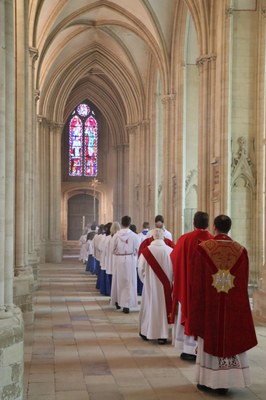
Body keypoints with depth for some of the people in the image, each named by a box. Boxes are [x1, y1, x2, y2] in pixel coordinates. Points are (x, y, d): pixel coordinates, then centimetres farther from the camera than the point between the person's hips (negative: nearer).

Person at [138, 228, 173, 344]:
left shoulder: (146, 251, -13)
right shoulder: (170, 251, -10)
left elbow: (141, 269, -3)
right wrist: (170, 281, 12)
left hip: (150, 284, -1)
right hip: (166, 285, 1)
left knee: (149, 306, 14)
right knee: (163, 307, 10)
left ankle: (146, 332, 26)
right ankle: (162, 335, 12)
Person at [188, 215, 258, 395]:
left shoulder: (202, 249, -10)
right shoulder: (241, 251, -3)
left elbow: (196, 281, -5)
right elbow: (244, 283, 2)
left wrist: (196, 304, 5)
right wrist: (237, 301, 14)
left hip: (209, 305, -1)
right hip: (233, 306, 2)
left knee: (209, 338, 9)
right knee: (230, 338, 10)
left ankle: (207, 380, 15)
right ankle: (225, 382, 13)